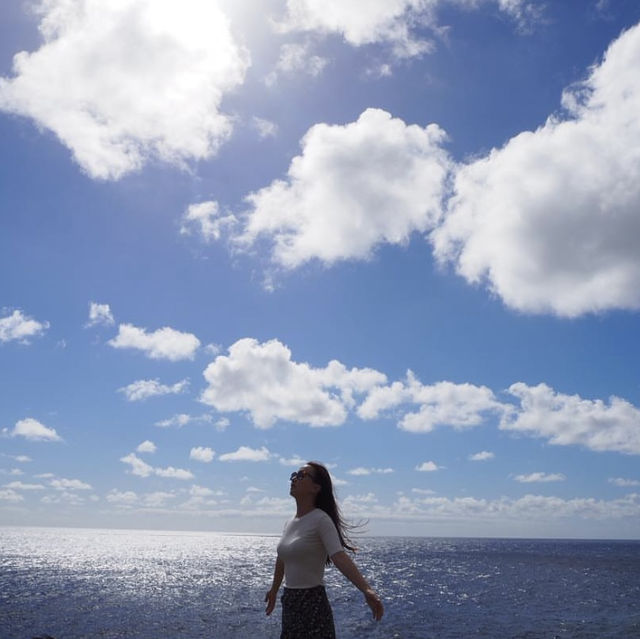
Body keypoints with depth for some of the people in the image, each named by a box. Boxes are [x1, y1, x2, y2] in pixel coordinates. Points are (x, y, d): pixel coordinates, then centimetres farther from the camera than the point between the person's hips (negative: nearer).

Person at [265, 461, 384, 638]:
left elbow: (339, 557, -28)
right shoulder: (290, 523, 7)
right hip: (289, 602, 7)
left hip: (312, 604, -7)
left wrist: (366, 589, -42)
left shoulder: (320, 520, -15)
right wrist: (274, 590, 33)